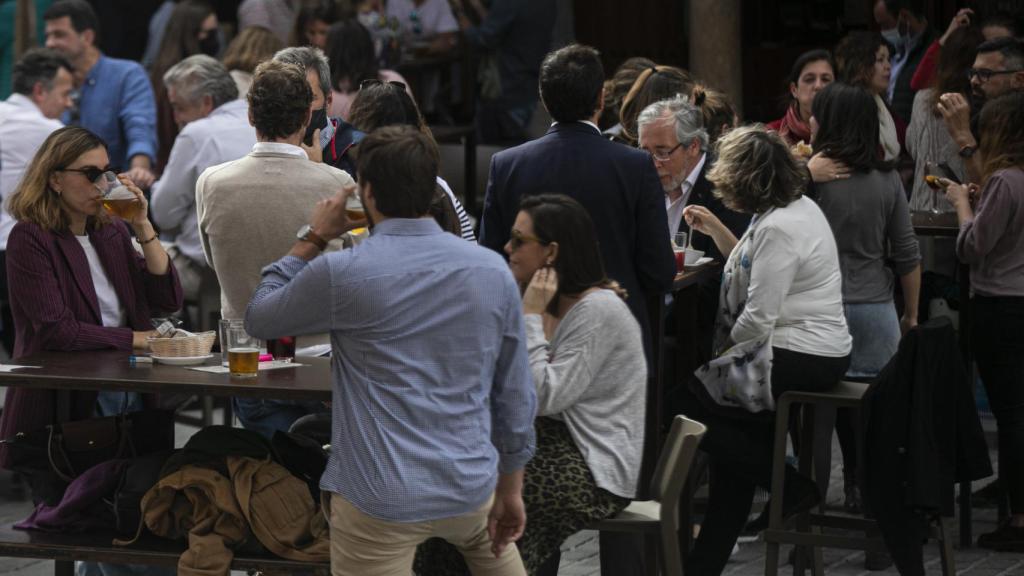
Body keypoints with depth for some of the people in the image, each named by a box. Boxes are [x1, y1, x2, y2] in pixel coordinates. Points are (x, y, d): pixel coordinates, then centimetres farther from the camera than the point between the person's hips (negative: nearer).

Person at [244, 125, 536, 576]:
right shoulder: (493, 271, 0)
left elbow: (258, 319, 7)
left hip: (383, 503, -5)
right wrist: (511, 491, 17)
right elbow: (516, 397, 7)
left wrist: (312, 239, 14)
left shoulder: (341, 274, -13)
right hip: (470, 487, 5)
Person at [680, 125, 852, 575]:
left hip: (798, 363, -11)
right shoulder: (797, 206, 12)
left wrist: (725, 353, -4)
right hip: (820, 353, 11)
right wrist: (716, 230, 20)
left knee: (686, 402, -7)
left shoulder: (778, 228, -20)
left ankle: (791, 487, 1)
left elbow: (758, 319, -22)